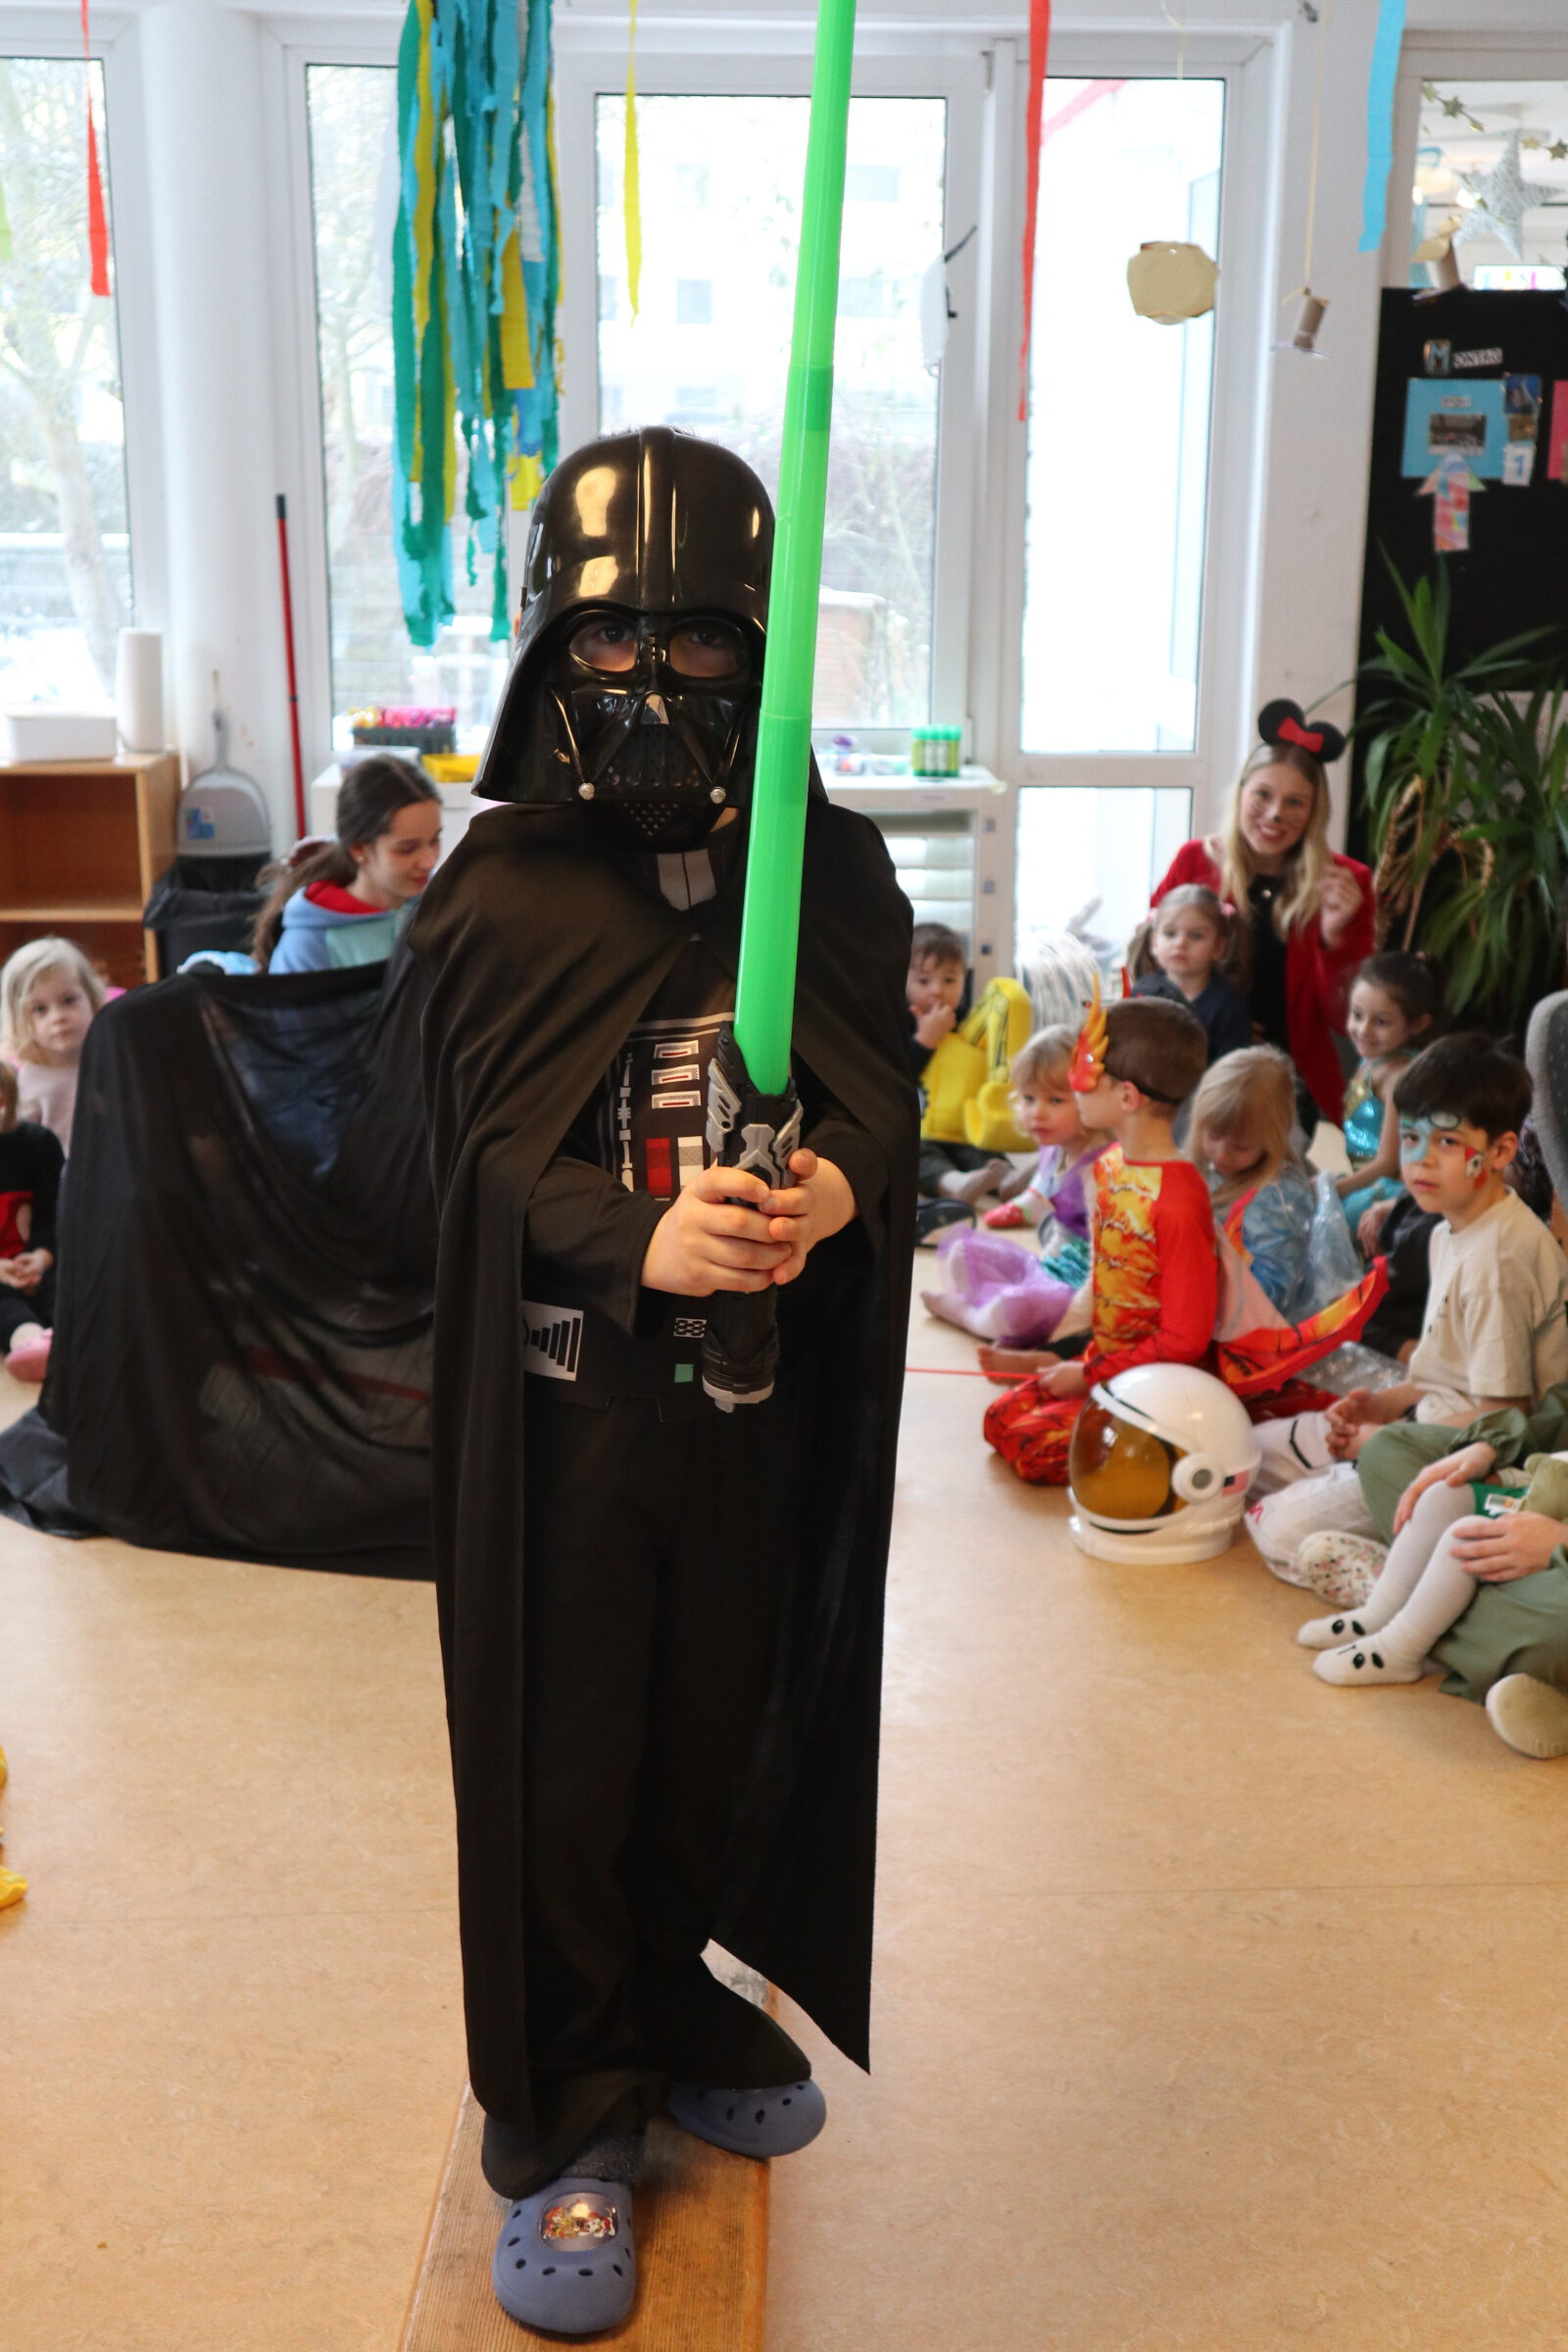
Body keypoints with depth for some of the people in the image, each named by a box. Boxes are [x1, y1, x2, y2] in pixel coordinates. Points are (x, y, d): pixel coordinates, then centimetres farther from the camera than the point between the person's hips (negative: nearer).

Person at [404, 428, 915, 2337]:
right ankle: (562, 2120, 26)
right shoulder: (500, 897, -6)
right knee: (562, 1747, 7)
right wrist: (642, 1242, -26)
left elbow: (888, 1090, 3)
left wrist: (836, 1190, -20)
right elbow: (486, 1166, -8)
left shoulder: (833, 871, 1)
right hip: (569, 1391, -2)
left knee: (727, 1725, 16)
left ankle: (673, 1998, 43)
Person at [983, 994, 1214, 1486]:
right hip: (1102, 1358, 8)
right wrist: (1087, 1359, 8)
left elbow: (1184, 1339, -22)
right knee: (1000, 1421, 2)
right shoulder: (1110, 1165, 2)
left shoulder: (1179, 1201, -25)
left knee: (1033, 1446, -16)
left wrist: (1089, 1375, -16)